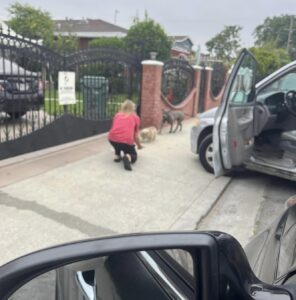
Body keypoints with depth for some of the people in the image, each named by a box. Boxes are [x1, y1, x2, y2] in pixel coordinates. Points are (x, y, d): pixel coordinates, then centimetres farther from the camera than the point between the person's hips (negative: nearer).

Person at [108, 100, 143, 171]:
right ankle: (128, 157, -14)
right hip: (126, 141, -3)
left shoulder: (117, 115, 23)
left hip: (112, 139, 3)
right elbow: (136, 135, 19)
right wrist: (139, 145, 39)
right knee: (134, 156, 19)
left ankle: (117, 156, 21)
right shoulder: (135, 117, 17)